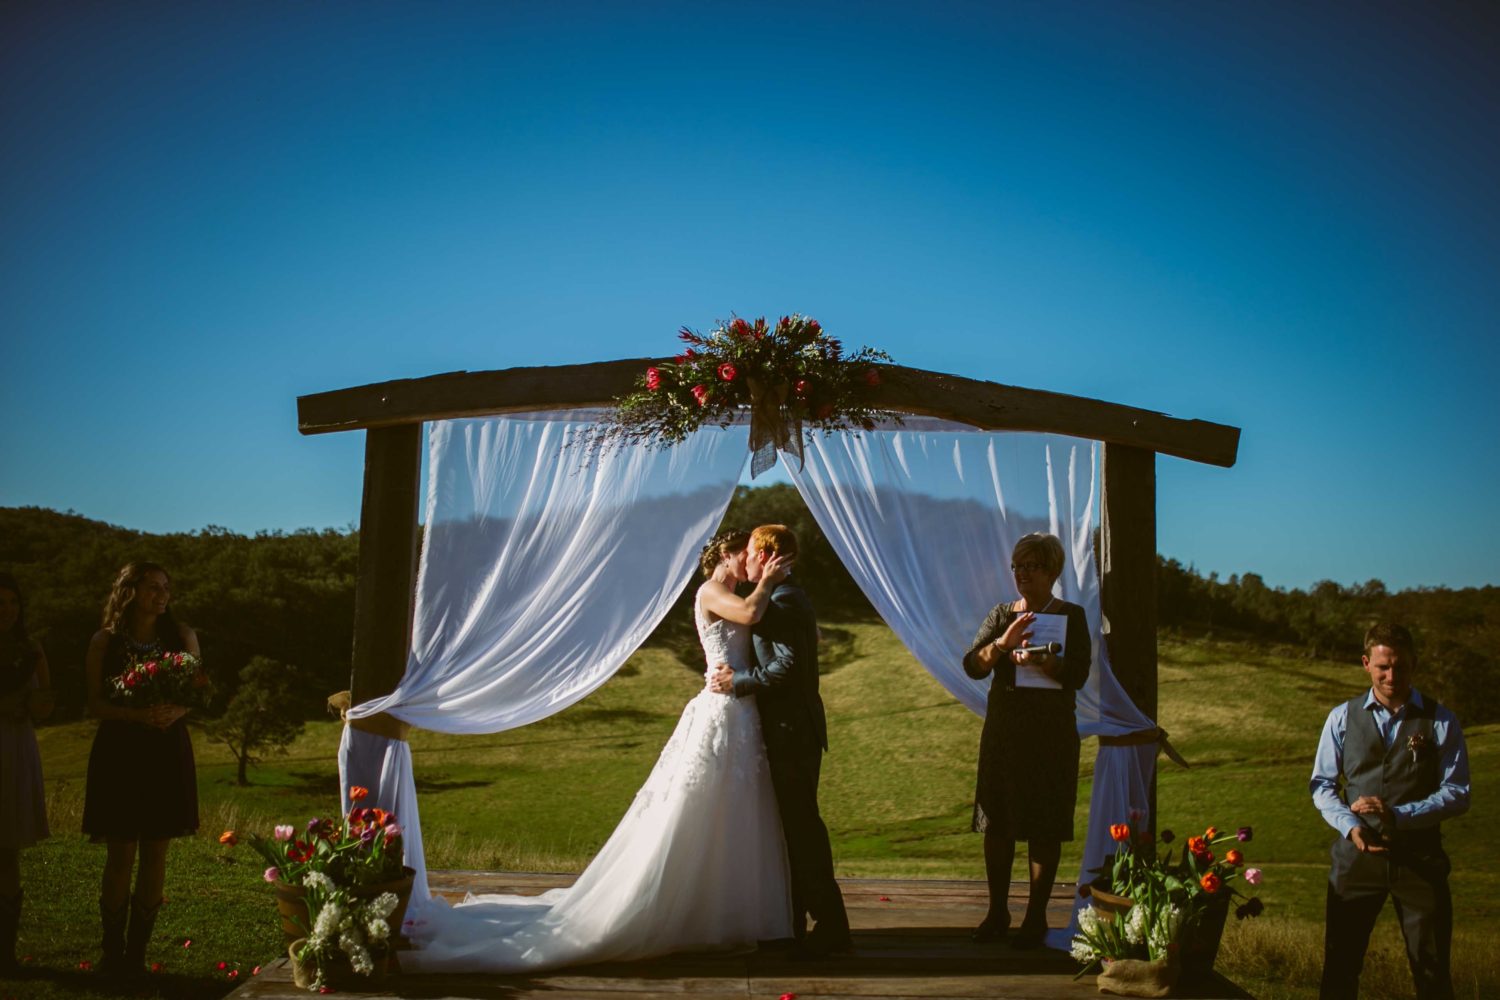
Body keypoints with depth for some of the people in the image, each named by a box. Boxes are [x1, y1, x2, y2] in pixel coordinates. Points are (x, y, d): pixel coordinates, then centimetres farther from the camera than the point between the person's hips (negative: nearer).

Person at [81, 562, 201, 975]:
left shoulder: (182, 637, 7)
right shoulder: (104, 641, 2)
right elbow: (95, 704, -2)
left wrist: (176, 711, -16)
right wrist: (136, 714, -21)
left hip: (167, 753, 2)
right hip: (119, 752, -2)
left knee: (155, 855, 2)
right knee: (121, 855, -4)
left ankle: (137, 952, 11)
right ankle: (112, 953, 7)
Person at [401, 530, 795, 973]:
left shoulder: (729, 598, 20)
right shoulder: (709, 592, -9)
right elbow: (751, 613, -26)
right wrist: (767, 581, -10)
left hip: (740, 723, 9)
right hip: (722, 718, -9)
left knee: (725, 832, 11)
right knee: (686, 829, -5)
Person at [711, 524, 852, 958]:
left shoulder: (783, 602, -16)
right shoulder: (790, 597, 17)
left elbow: (787, 666, -25)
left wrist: (738, 680, -17)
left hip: (791, 732, -11)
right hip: (792, 730, 11)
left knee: (801, 828, -7)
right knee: (795, 828, 14)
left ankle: (831, 927, -3)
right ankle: (793, 924, 22)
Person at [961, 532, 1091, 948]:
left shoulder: (1072, 616, 0)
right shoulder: (1001, 614, 9)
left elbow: (1078, 675, -13)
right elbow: (972, 665, -5)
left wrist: (1041, 660, -31)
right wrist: (1002, 644, -24)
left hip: (1051, 735, -3)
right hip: (1002, 731, 3)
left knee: (1044, 828, -1)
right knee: (997, 823, 5)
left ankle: (1036, 917, 7)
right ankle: (997, 912, 15)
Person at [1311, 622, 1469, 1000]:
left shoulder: (1440, 722, -1)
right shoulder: (1343, 717, 4)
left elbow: (1457, 793, -6)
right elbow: (1322, 784, 8)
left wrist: (1399, 815, -18)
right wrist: (1349, 825, -10)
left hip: (1419, 856, -1)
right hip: (1357, 854, 1)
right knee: (1339, 966, 7)